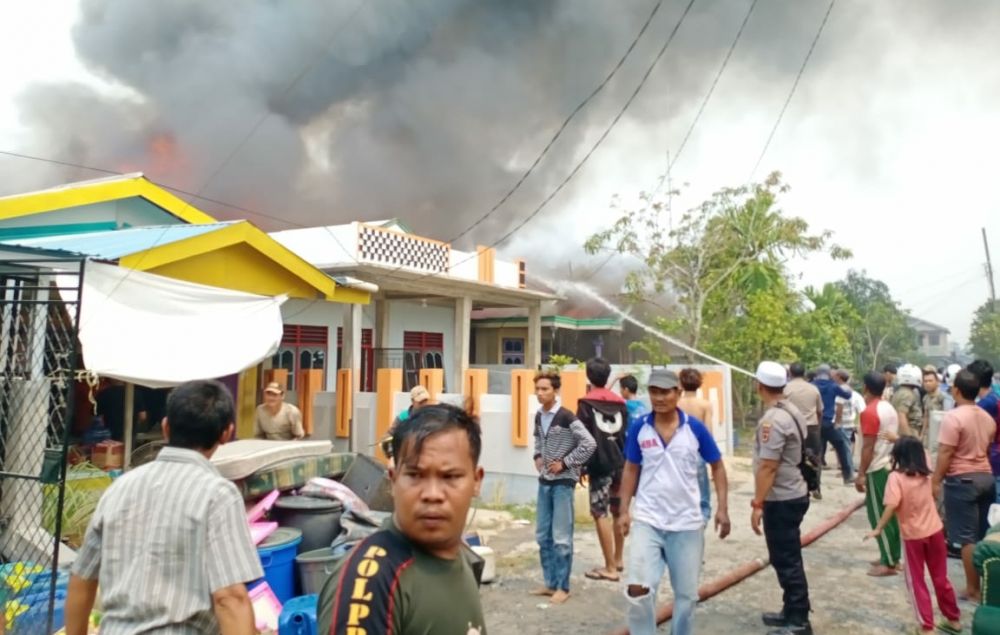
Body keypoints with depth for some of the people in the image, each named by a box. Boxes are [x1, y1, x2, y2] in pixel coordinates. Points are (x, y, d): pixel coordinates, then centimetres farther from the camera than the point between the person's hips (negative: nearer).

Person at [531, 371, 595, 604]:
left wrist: (565, 463, -17)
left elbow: (589, 444, -20)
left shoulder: (566, 417, -16)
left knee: (561, 537, -2)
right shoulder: (538, 416, 6)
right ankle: (550, 583, 24)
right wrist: (537, 456, 9)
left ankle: (563, 587, 10)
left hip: (563, 482, -7)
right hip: (544, 481, 7)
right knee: (543, 536, 12)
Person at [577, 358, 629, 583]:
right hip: (620, 463, 6)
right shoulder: (620, 403, 10)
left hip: (599, 464, -6)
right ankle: (617, 559, 30)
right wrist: (623, 460, 17)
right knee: (618, 511, 17)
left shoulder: (586, 403, -6)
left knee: (601, 514, -3)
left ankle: (610, 568, -2)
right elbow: (627, 434, 11)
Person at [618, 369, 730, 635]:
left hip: (687, 523, 1)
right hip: (648, 521, 0)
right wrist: (624, 510, 1)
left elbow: (717, 466, 3)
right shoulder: (639, 428, -5)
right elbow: (631, 470, 6)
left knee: (687, 593, 14)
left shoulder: (695, 428, -7)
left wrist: (723, 508, -5)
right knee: (638, 589, -10)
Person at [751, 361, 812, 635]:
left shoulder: (773, 420, -23)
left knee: (786, 561, 0)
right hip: (792, 494, 10)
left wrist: (758, 503, -20)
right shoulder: (792, 411, 8)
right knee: (788, 558, 19)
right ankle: (791, 613, 31)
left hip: (781, 500, -10)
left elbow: (768, 466, -25)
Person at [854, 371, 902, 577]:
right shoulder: (890, 409, 10)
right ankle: (893, 556, 20)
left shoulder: (869, 412, -17)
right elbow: (893, 437, 15)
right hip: (891, 465, 9)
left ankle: (889, 563, 2)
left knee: (878, 515, -2)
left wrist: (861, 474, -14)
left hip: (878, 469, -9)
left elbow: (868, 446, -18)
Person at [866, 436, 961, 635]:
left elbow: (891, 506, -25)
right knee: (941, 578, 20)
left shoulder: (896, 477, -16)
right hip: (935, 531, 5)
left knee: (916, 583, 9)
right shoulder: (925, 473, 0)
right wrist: (899, 439, 26)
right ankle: (954, 619, 32)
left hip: (913, 535, -5)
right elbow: (917, 449, 20)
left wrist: (878, 529, -17)